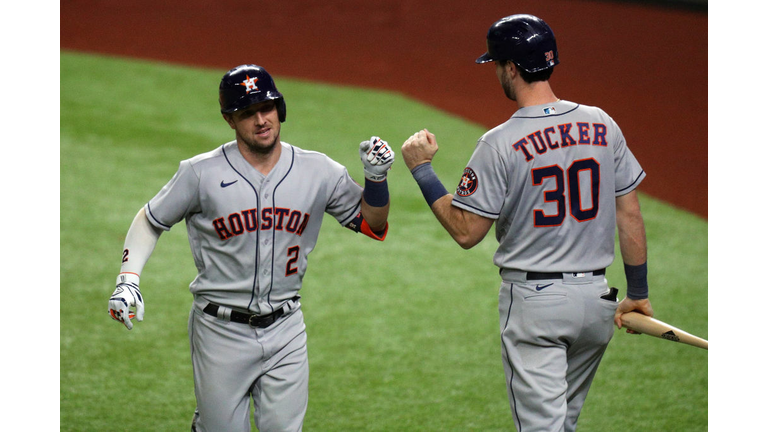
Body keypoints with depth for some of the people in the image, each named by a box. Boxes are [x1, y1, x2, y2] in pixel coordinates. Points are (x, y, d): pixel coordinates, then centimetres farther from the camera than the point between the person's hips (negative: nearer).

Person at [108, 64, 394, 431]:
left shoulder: (319, 172, -1)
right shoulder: (201, 173, -7)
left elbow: (372, 225, 7)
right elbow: (150, 221, 3)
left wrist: (376, 178, -10)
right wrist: (128, 279, -9)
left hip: (285, 330, 2)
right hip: (221, 330, -2)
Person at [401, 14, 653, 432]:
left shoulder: (500, 144, -13)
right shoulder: (602, 126, 1)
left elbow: (466, 232, -9)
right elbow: (630, 216, 4)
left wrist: (421, 168, 0)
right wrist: (638, 292, 13)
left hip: (533, 303, -5)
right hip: (595, 299, 5)